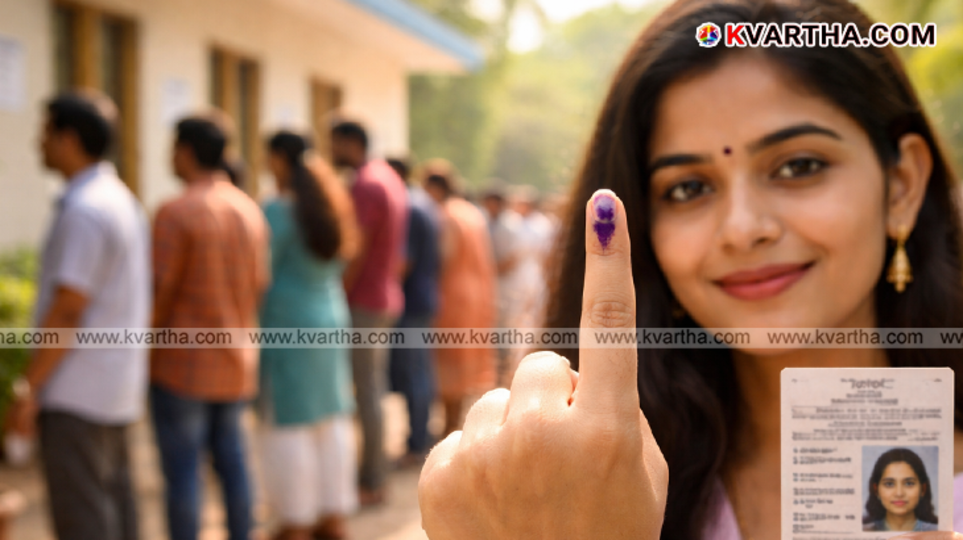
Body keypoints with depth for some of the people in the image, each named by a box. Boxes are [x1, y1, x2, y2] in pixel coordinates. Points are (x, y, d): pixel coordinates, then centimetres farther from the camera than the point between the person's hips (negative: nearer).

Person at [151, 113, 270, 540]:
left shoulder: (176, 212, -14)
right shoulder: (251, 211, 6)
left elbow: (161, 291, -14)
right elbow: (260, 284, 9)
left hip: (183, 364, -6)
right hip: (237, 361, 6)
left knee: (183, 469, 1)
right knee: (231, 459, 14)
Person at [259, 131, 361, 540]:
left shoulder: (278, 210, -13)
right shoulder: (334, 206, 9)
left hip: (287, 324, -7)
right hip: (332, 317, 7)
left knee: (289, 422, 0)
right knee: (331, 418, 12)